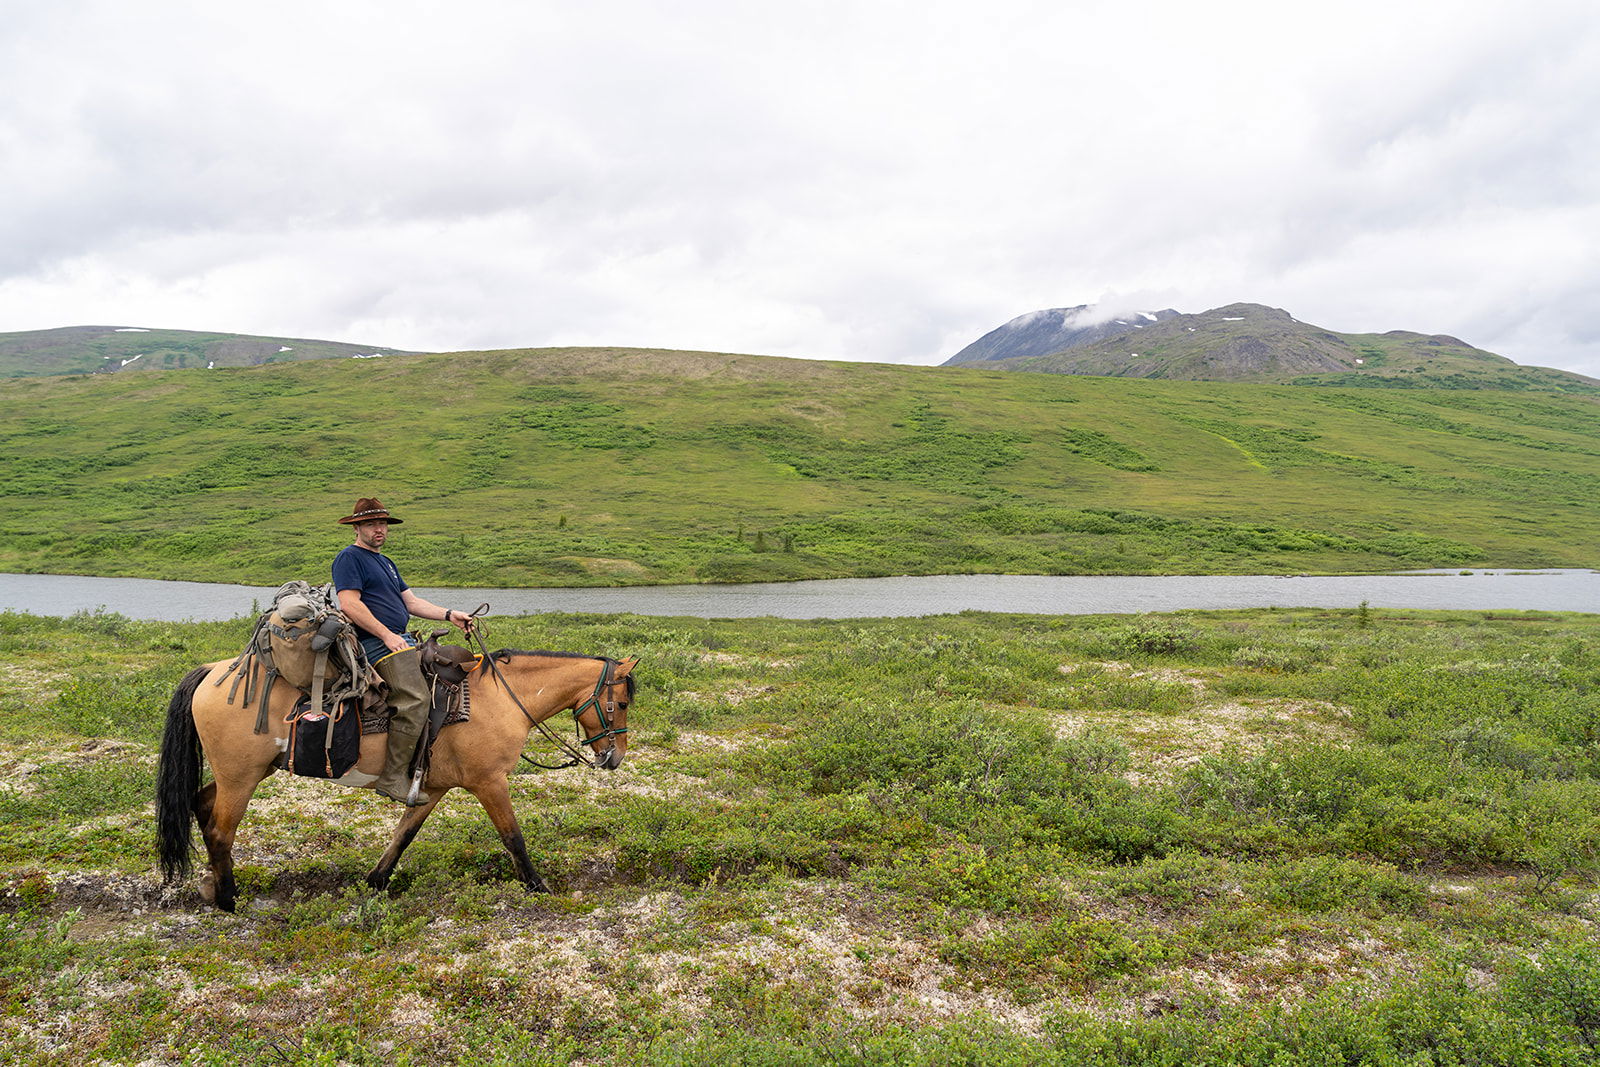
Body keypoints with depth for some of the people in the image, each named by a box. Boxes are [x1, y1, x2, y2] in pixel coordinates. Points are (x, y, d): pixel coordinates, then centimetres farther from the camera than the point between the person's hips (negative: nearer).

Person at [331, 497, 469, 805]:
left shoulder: (386, 563, 27)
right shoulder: (349, 558, -2)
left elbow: (411, 602, 22)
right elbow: (349, 604, -14)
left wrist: (449, 615, 8)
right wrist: (387, 635, -18)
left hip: (404, 641, 10)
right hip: (377, 643, -10)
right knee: (415, 700, -25)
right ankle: (392, 778, -21)